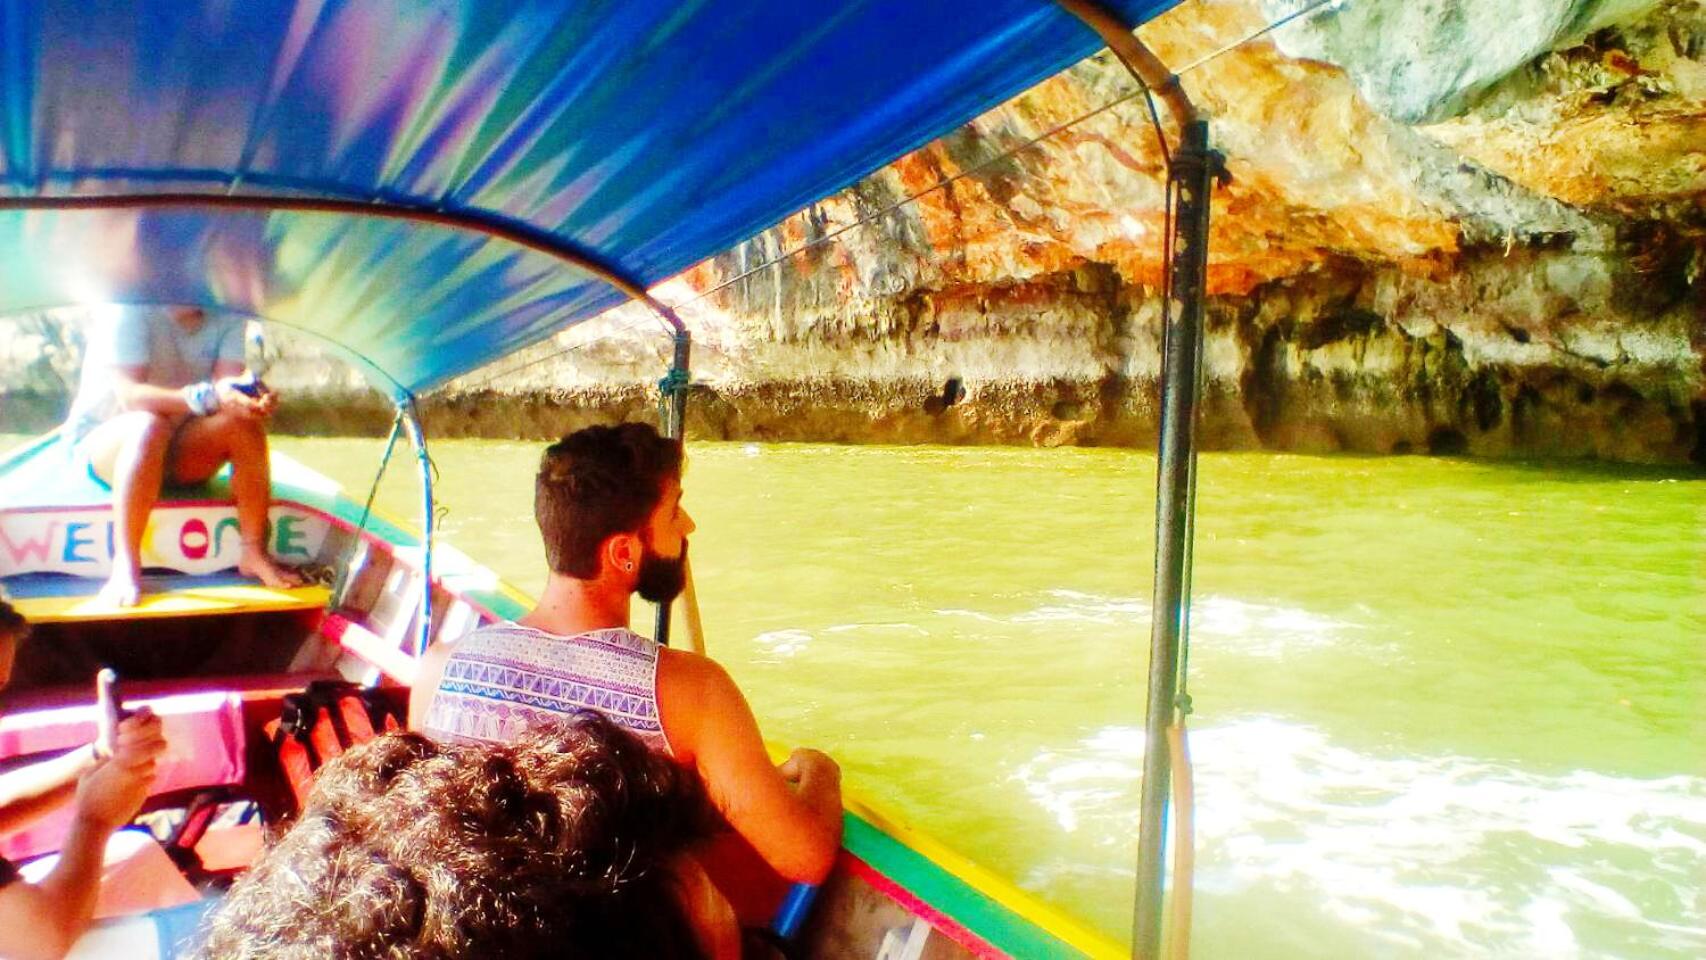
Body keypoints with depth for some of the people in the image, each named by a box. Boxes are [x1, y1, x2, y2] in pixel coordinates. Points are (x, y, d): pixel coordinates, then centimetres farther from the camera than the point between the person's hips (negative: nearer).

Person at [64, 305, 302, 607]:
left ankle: (255, 553, -21)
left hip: (177, 448, 4)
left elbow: (226, 387, -17)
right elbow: (129, 395, -29)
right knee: (149, 425, -37)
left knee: (244, 420, -24)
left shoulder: (228, 316, -6)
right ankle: (125, 566, -38)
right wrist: (207, 395, -44)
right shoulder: (129, 311, -20)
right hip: (101, 442, -4)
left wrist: (251, 397, -41)